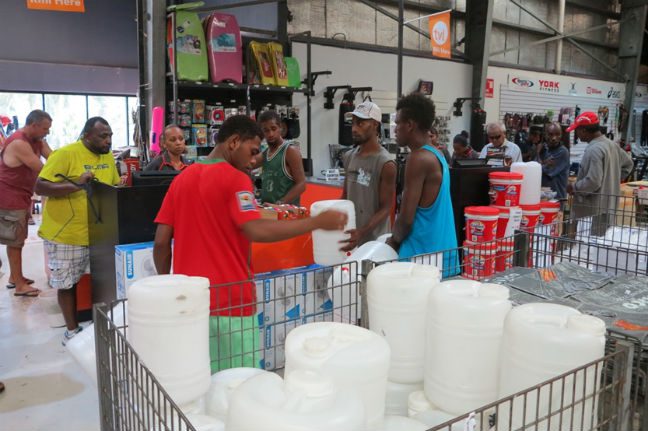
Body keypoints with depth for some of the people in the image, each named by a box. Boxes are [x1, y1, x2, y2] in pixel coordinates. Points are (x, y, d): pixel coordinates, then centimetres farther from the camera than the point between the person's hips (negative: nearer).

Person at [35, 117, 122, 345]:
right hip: (65, 233, -6)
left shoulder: (108, 156, 6)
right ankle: (72, 330, 22)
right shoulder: (65, 154, -15)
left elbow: (114, 187, 17)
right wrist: (76, 184, -30)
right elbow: (40, 187, -19)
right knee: (67, 283, 7)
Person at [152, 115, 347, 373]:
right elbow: (256, 231, -24)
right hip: (229, 302, -6)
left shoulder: (182, 179, 9)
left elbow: (160, 243, 7)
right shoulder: (234, 178, -10)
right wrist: (317, 222, -19)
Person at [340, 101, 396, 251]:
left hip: (373, 240, -6)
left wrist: (362, 232, -27)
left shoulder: (386, 164, -14)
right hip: (349, 235, 6)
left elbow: (386, 208, -15)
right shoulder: (349, 156, 6)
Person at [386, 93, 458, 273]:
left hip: (424, 256, -9)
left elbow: (406, 219, -18)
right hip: (442, 252, 9)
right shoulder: (437, 155, 12)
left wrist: (393, 241, 0)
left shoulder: (418, 159, -17)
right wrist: (398, 239, 15)